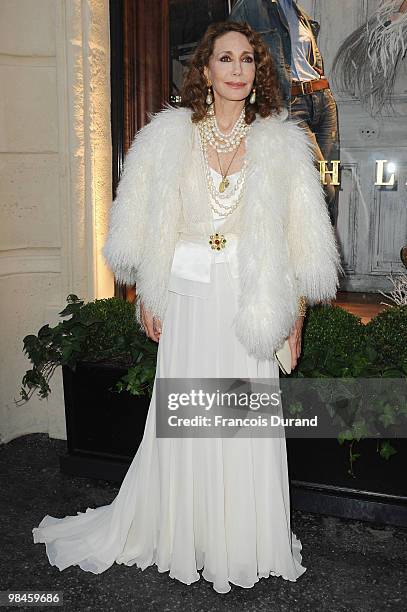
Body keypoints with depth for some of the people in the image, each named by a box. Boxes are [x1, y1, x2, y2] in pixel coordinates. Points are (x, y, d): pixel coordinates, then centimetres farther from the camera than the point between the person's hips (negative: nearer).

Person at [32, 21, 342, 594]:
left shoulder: (280, 142, 4)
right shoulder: (170, 135, 4)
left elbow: (298, 238, 4)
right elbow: (148, 229, 6)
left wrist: (295, 313, 1)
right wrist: (148, 298, 2)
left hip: (251, 303, 0)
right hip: (188, 298, 0)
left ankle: (248, 542, 28)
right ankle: (182, 534, 31)